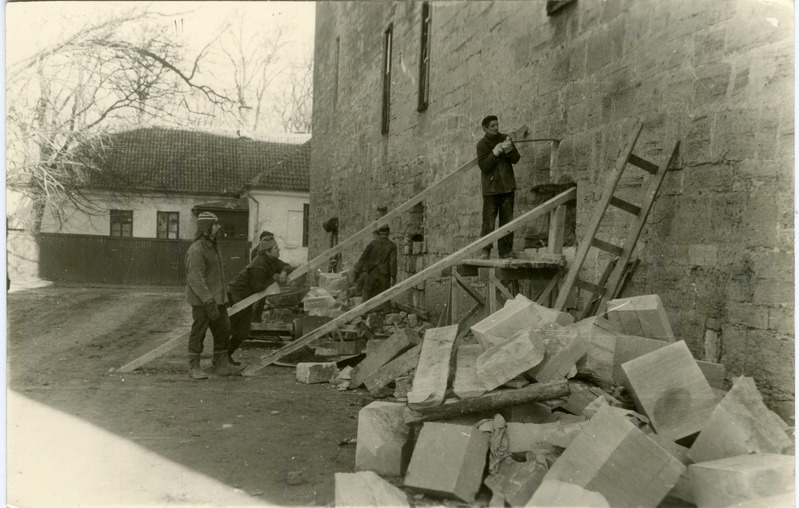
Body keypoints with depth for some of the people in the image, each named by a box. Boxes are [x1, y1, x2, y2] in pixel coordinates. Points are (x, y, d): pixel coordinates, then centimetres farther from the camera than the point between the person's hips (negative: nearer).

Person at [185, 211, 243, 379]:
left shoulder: (213, 246, 13)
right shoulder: (196, 250, -17)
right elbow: (196, 278, -23)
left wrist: (223, 296, 22)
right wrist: (209, 302, -26)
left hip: (217, 298, 9)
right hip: (202, 300, -9)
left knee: (223, 330, 11)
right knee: (198, 332, 0)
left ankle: (220, 364, 21)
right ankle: (194, 367, 12)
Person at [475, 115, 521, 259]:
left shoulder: (505, 139, 9)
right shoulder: (481, 144, -1)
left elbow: (516, 159, 2)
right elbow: (483, 166, -12)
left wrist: (509, 151, -17)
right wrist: (495, 153, -23)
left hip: (507, 186, 4)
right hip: (491, 187, -3)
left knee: (507, 220, 4)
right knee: (489, 221, -9)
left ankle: (506, 252, 10)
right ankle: (485, 251, 1)